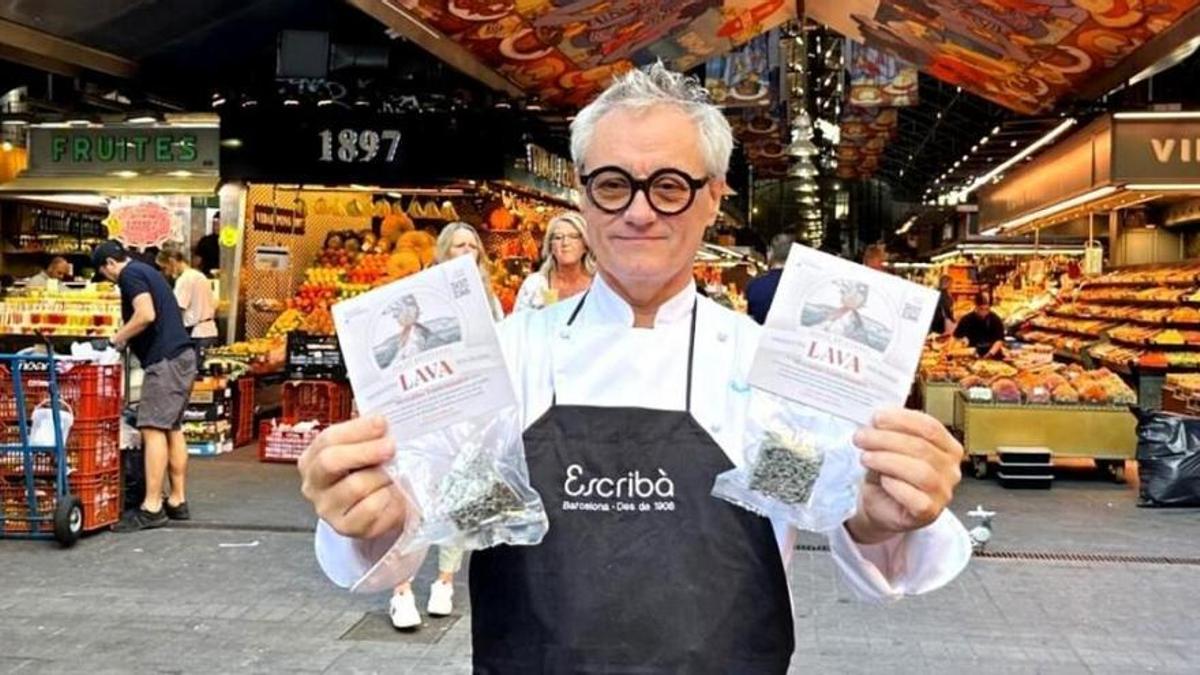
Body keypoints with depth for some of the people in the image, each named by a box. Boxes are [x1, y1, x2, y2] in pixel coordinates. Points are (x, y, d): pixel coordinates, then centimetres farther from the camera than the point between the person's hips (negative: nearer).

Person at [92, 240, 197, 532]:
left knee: (153, 428, -11)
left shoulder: (130, 274, -5)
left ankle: (152, 507, -12)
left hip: (165, 359, -10)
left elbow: (146, 314, -19)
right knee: (172, 428, 11)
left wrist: (115, 340, -7)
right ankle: (178, 501, 15)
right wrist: (124, 341, 20)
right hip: (181, 355, 10)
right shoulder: (145, 271, 24)